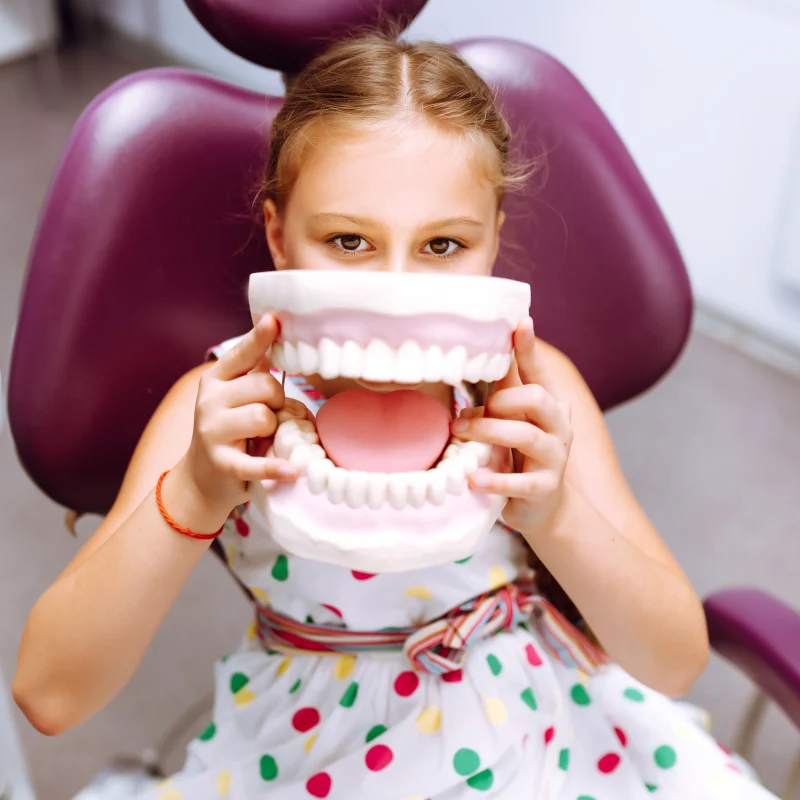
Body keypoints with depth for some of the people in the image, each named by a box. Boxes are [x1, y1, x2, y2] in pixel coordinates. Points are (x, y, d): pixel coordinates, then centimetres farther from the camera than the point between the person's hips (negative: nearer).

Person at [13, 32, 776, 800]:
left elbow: (676, 663, -16)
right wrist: (193, 496, -34)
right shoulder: (222, 404, -16)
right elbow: (49, 694, -20)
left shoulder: (533, 386, -15)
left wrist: (556, 513, -34)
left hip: (525, 730, 2)